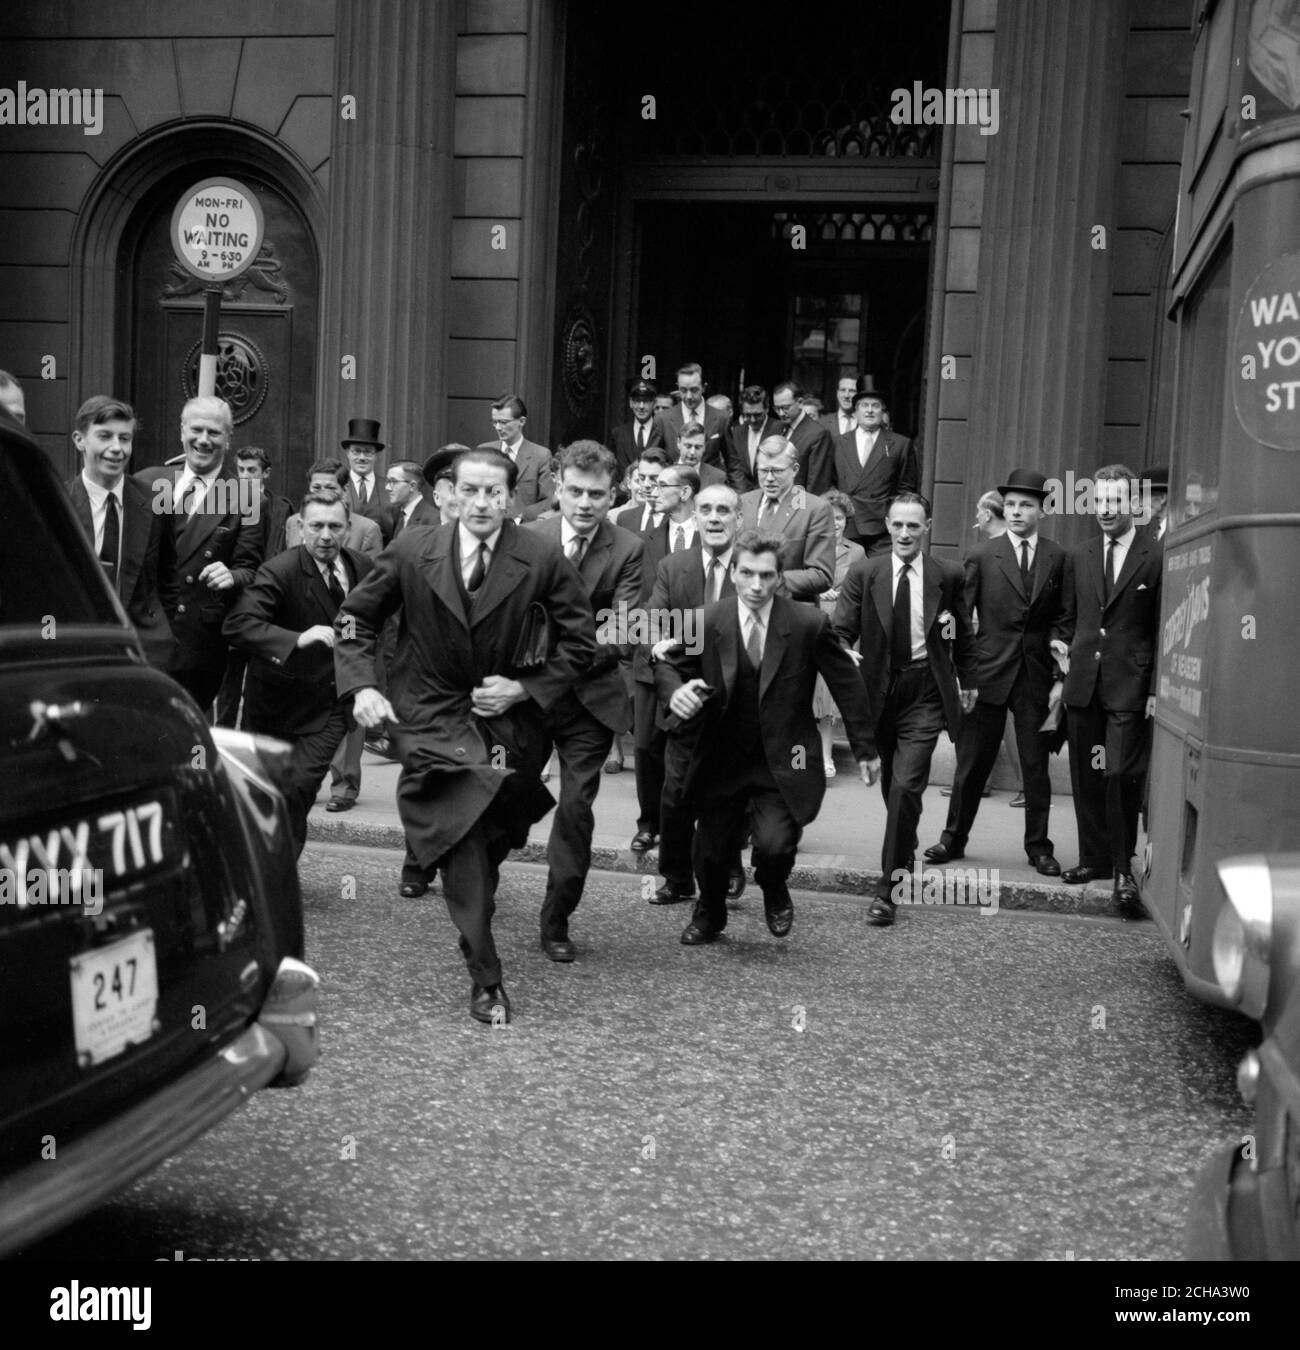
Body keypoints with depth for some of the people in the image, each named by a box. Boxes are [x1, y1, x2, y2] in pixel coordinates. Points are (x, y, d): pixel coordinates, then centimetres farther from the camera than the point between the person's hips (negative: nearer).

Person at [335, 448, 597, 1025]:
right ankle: (485, 978, -8)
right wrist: (361, 686, -9)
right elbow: (354, 619, 6)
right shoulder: (412, 552, -6)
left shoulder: (542, 560, -8)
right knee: (462, 838, -15)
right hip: (431, 717, -1)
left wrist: (523, 689, -10)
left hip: (506, 718, 1)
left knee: (482, 842, 10)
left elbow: (581, 642, 0)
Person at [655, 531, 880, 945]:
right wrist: (675, 690, -18)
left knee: (774, 845, -20)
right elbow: (668, 665, 7)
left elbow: (847, 685, 0)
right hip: (722, 762, 2)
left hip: (781, 764, -2)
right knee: (712, 850, 10)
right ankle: (709, 917, 45)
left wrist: (864, 748, 5)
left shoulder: (809, 623, -10)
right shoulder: (708, 621, -6)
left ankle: (774, 894, 20)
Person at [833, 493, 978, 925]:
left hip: (925, 694, -2)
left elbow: (963, 633, 13)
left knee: (906, 786, -13)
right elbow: (840, 631, -4)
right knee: (891, 785, 13)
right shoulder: (864, 573, 0)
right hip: (880, 690, 2)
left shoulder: (948, 575, 0)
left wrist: (968, 680, 19)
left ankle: (889, 887, -7)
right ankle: (903, 860, 37)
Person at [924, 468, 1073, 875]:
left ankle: (1038, 845, 17)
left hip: (1036, 675, 1)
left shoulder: (1058, 558, 6)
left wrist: (1058, 639, -8)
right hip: (989, 673, -1)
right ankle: (954, 837, 19)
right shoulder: (981, 556, 3)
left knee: (1036, 765, 6)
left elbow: (1063, 616, 12)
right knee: (971, 761, 6)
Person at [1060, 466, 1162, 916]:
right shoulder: (1079, 555, 11)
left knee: (1121, 775, -10)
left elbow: (1164, 628, -5)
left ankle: (1123, 868, 3)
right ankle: (1094, 858, 24)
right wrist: (1065, 669, 9)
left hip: (1130, 684, -5)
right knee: (1085, 777, 11)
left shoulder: (1157, 556, -5)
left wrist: (1157, 688, -10)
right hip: (1083, 683, 5)